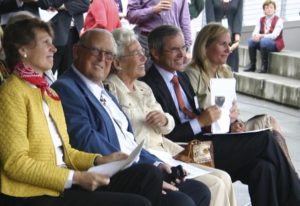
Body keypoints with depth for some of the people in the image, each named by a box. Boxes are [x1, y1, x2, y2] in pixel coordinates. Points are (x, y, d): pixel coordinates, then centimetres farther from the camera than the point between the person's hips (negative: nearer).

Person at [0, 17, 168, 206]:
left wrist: (99, 160, 3)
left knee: (150, 175, -6)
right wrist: (76, 177, -19)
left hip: (62, 183, 9)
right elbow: (16, 163, -15)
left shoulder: (47, 92, 20)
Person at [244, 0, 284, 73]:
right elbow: (255, 32, -5)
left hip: (275, 44, -5)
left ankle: (264, 66, -25)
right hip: (262, 41, 5)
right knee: (251, 40, -21)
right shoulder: (261, 20, 7)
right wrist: (256, 36, -30)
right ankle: (252, 65, -16)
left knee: (264, 41, -35)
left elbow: (274, 35, -20)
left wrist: (261, 36, -30)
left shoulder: (279, 20, -9)